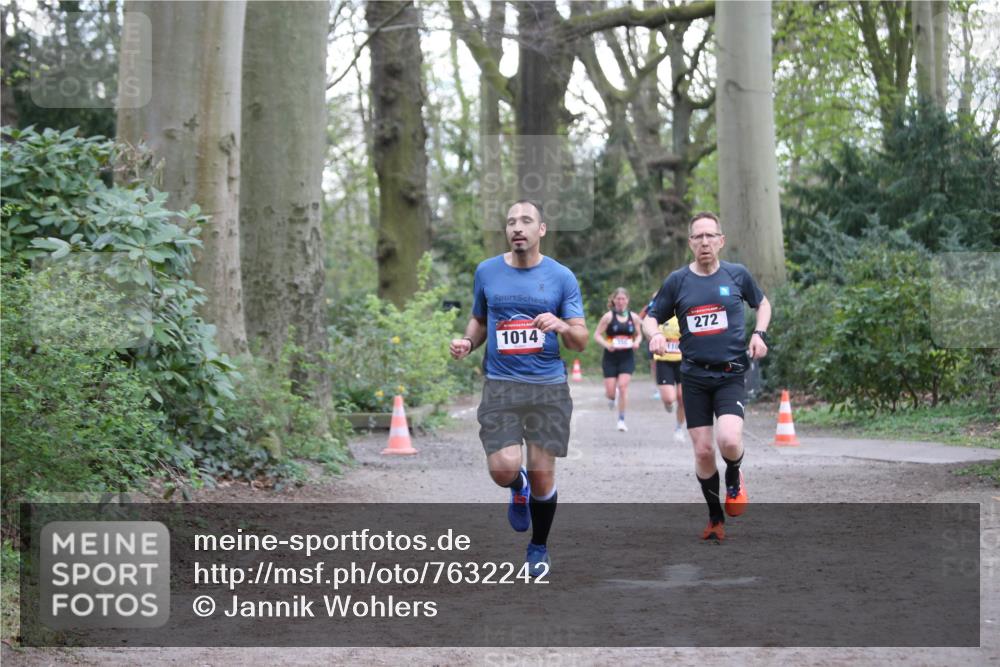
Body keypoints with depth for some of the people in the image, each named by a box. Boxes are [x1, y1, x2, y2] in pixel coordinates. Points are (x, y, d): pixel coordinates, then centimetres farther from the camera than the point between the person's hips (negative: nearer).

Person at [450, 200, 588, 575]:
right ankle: (519, 490, 23)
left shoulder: (561, 277, 1)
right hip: (500, 386, 1)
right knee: (504, 470, -16)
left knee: (543, 478, 0)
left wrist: (561, 326, -21)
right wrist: (467, 342, 0)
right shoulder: (487, 272, 6)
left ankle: (538, 548, 25)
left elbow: (580, 342, 1)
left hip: (548, 388, -1)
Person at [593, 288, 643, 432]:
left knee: (623, 386, -13)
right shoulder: (609, 316, -4)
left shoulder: (633, 317, 4)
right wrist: (606, 344, -20)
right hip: (610, 357, -1)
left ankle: (621, 420, -3)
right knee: (610, 391, -3)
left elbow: (639, 335, 16)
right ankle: (612, 397, 38)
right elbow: (597, 335, -3)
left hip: (627, 357, 1)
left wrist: (636, 343, -6)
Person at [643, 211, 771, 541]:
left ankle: (734, 478, 13)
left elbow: (762, 303, 20)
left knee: (729, 440, -23)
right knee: (703, 451, 1)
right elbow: (650, 318, 10)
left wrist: (760, 334, 3)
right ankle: (715, 518, 20)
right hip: (694, 376, 1)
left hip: (731, 374, -1)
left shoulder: (737, 275, 2)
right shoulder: (677, 281, 2)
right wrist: (655, 334, -13)